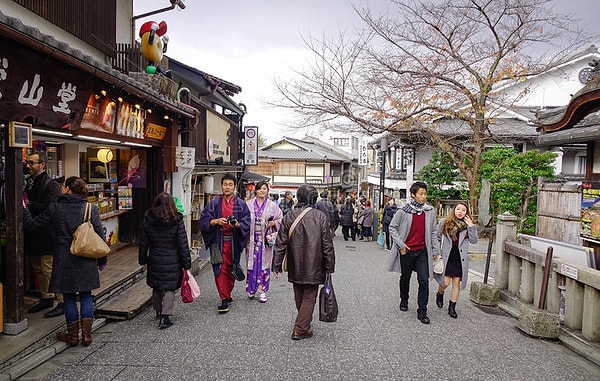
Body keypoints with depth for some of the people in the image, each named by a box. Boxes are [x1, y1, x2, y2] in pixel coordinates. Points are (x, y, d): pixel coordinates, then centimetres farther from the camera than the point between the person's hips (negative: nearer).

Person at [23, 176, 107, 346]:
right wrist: (102, 260, 8)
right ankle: (86, 334, 16)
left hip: (64, 261, -1)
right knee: (86, 296, 13)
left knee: (69, 297, 12)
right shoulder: (91, 209, -5)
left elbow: (31, 225, 5)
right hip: (86, 261, 1)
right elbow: (100, 236, -3)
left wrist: (24, 209, 23)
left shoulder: (54, 208, -7)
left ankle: (73, 335, 23)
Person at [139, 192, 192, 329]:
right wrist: (186, 263, -2)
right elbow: (183, 244, -10)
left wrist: (143, 260, 17)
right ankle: (165, 317, -1)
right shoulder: (177, 220, -12)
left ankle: (158, 311, 37)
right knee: (170, 288, 6)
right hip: (172, 262, -3)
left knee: (156, 287, 20)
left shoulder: (148, 219, -4)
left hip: (154, 261, 3)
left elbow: (143, 243, 4)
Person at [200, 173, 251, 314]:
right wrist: (215, 221, -19)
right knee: (220, 269, -5)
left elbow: (247, 222, -1)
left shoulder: (241, 204, 3)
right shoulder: (214, 204, 3)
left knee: (230, 270, 11)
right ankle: (225, 299, -2)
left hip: (234, 242, 1)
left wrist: (238, 225, -21)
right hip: (218, 241, -1)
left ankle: (227, 294, 30)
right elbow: (203, 220, -2)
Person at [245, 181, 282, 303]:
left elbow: (281, 219, 8)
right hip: (252, 238, 1)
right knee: (251, 264, 6)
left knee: (264, 264, 3)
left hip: (266, 239, 0)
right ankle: (251, 289, 22)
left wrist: (274, 223, -10)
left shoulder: (272, 206, 2)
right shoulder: (249, 204, 3)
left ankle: (263, 291, 14)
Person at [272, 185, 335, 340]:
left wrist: (276, 265, 5)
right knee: (309, 298, 8)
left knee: (299, 297, 19)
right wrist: (329, 267, 2)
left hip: (295, 267, 3)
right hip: (314, 267, -3)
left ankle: (304, 323, 37)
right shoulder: (321, 217, -10)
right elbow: (328, 245, -7)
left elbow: (280, 243, -2)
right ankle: (300, 329, 5)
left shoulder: (288, 217, -4)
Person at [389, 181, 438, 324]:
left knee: (424, 281, -4)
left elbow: (433, 232, 7)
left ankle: (422, 312, 5)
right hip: (407, 251, -1)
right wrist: (400, 244, -7)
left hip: (423, 251, 1)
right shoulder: (404, 211, -9)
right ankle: (404, 301, 40)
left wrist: (434, 250, 7)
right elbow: (392, 227, -1)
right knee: (405, 278, 16)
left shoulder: (430, 211, 0)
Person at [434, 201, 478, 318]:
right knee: (445, 282, -2)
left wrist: (471, 226, -13)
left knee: (457, 282, 6)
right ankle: (439, 294, 32)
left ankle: (452, 307, 19)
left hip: (460, 259, 2)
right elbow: (437, 237, 6)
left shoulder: (467, 225, 3)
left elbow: (474, 240, -5)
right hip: (446, 257, -2)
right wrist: (438, 251, 2)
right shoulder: (444, 222, -1)